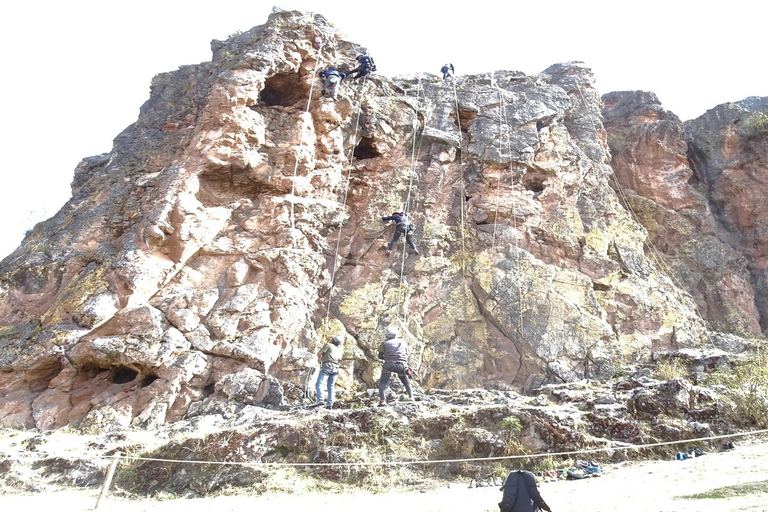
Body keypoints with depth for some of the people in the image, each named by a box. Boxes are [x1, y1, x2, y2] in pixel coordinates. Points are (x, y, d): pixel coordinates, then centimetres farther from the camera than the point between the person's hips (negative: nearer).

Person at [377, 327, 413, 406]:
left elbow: (380, 356, 5)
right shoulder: (402, 341, 12)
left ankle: (382, 400, -13)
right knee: (407, 383, 22)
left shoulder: (384, 343, 4)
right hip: (401, 365, 3)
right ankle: (411, 397, 8)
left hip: (389, 364, -3)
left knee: (383, 384, 4)